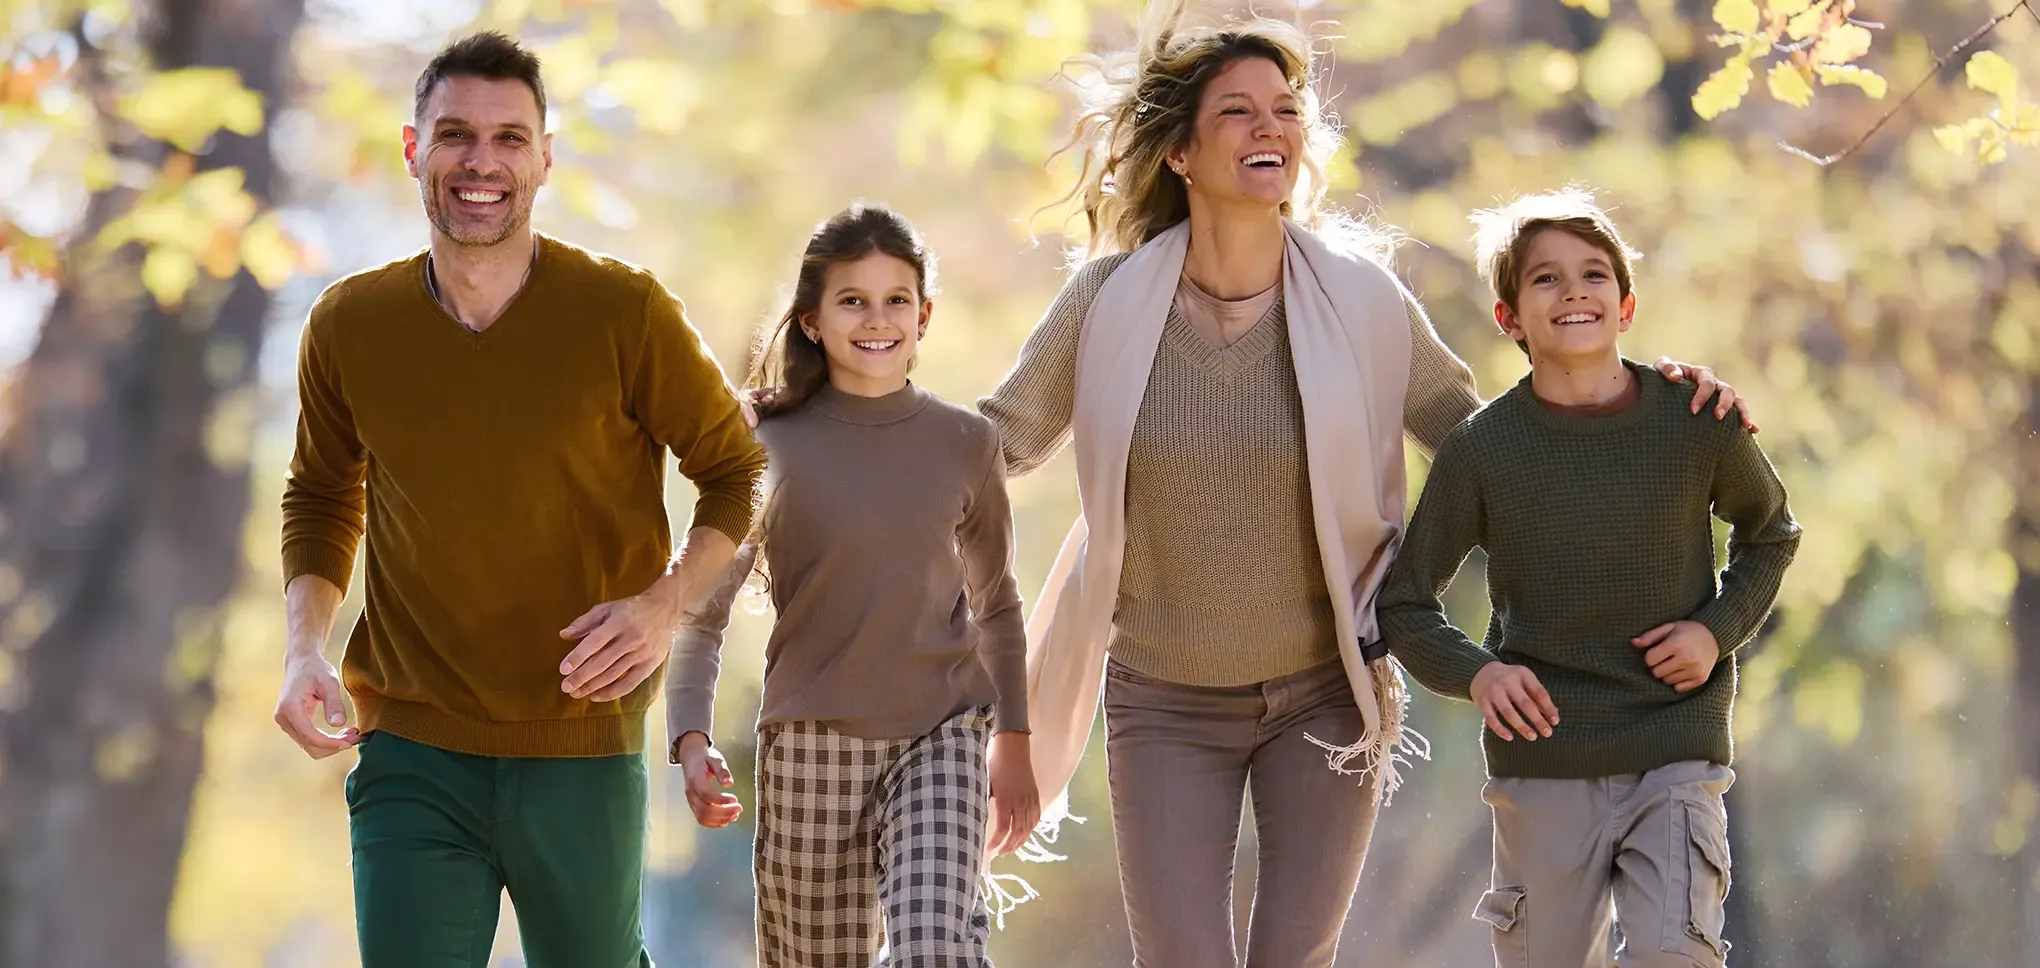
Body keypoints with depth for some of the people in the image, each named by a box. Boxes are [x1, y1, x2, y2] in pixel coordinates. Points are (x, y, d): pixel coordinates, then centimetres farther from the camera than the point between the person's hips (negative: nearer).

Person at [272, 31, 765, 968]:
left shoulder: (624, 312, -7)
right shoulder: (348, 327, 1)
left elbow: (738, 469, 4)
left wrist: (666, 605, -13)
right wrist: (303, 651, 1)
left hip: (579, 753, -1)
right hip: (410, 757, 1)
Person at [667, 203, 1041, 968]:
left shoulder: (966, 445, 3)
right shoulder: (771, 448, -3)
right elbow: (703, 609, -1)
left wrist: (1013, 746, 19)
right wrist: (691, 738, -15)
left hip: (939, 738, 1)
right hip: (811, 741, 0)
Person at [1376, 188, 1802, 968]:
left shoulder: (1696, 420, -3)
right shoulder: (1481, 449, -4)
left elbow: (1769, 533, 16)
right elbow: (1403, 605, 6)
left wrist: (1719, 628, -1)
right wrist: (1473, 672, -13)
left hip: (1675, 748, -1)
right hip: (1543, 762, 1)